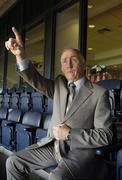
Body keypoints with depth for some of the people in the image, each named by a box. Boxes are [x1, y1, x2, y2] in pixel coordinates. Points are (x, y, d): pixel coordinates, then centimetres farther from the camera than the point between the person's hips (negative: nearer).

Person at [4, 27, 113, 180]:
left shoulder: (99, 94, -10)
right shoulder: (59, 84, 8)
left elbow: (105, 136, -11)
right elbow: (36, 80, -7)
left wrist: (69, 134, -17)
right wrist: (21, 55, -23)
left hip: (78, 152, -5)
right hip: (52, 145, 6)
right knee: (13, 162, 0)